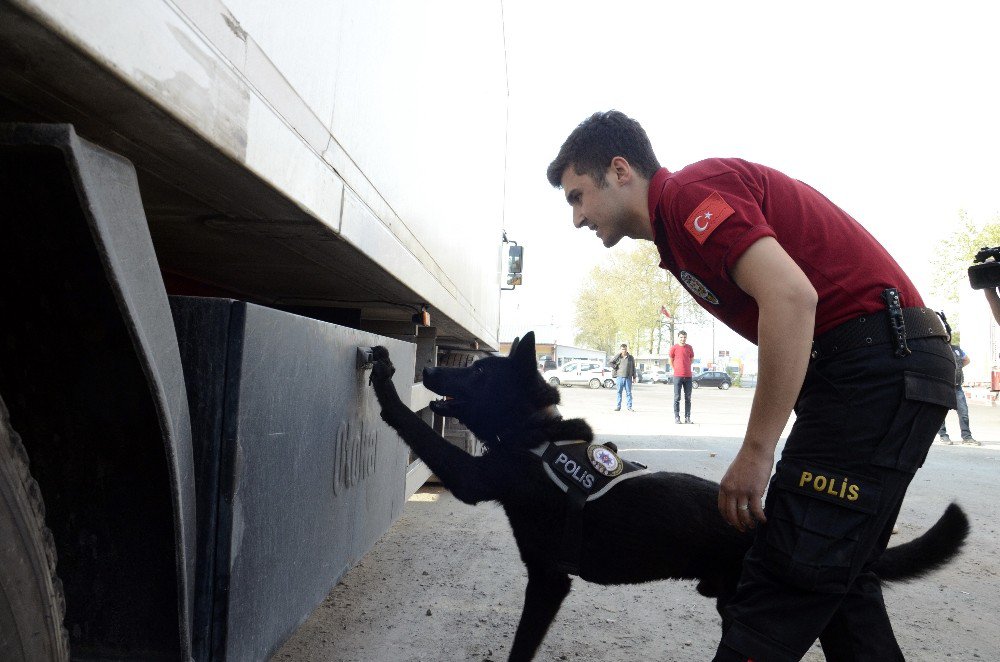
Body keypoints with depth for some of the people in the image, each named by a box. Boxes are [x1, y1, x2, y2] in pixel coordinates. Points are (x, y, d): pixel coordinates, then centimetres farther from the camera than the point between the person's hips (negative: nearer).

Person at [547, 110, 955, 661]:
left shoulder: (691, 189, -11)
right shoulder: (680, 230, 19)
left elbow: (791, 296, -25)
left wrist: (756, 452, -19)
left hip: (878, 363, -10)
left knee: (784, 579, -10)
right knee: (834, 574, 15)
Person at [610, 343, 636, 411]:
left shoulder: (631, 357, 8)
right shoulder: (618, 357, 6)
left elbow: (633, 368, 11)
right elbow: (611, 362, 5)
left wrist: (634, 377, 7)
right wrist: (616, 368, -5)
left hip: (628, 378, 0)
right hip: (619, 377, 0)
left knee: (628, 392, 1)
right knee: (619, 392, 3)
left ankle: (629, 407, 5)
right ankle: (618, 406, 7)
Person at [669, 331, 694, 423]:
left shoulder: (689, 348, 6)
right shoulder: (674, 348, -1)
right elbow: (671, 361, 12)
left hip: (688, 376, 3)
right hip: (677, 376, -3)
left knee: (688, 398, 5)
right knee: (677, 397, -2)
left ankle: (687, 417, 10)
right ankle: (676, 417, 3)